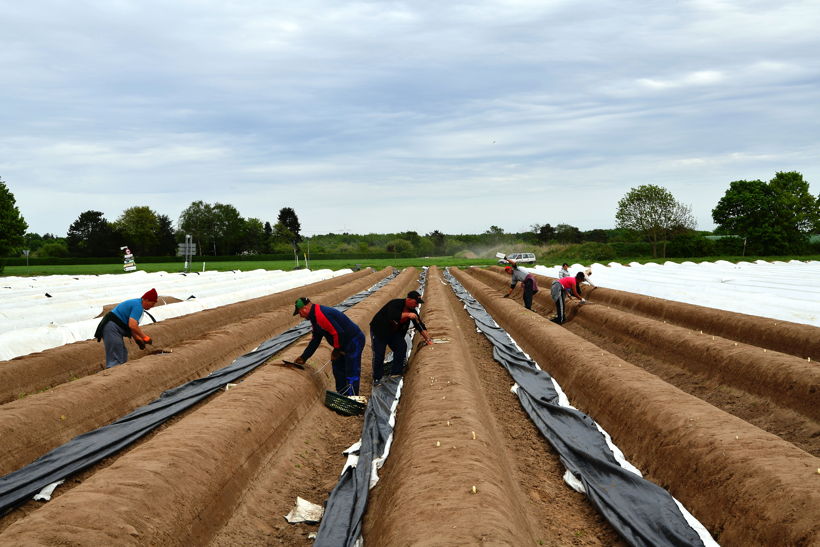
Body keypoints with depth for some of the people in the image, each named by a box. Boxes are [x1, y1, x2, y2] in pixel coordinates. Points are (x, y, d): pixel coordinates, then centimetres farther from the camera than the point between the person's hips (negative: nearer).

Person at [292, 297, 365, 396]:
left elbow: (338, 333, -29)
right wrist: (303, 357, 17)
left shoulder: (320, 315, -25)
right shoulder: (315, 316, 11)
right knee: (338, 370, 20)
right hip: (345, 344, 11)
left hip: (354, 341, -11)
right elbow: (315, 340, 18)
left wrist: (336, 350, -13)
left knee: (351, 374, -9)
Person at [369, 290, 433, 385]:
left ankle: (396, 374, -1)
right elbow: (392, 316, -44)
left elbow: (420, 326, 0)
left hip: (394, 332, 7)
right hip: (378, 331, -7)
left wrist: (428, 339, -6)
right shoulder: (395, 304, -26)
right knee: (378, 353, -10)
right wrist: (407, 315, -45)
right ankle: (377, 378, 2)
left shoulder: (412, 311, -4)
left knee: (402, 347, -11)